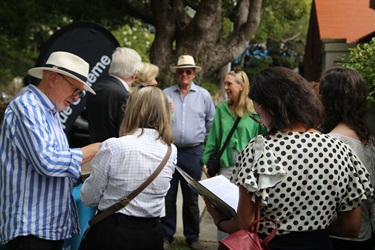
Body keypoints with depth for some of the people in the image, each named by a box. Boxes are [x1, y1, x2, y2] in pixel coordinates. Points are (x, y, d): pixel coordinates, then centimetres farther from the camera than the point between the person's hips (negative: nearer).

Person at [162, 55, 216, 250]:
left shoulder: (203, 95, 4)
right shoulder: (166, 94, 2)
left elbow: (211, 120, 12)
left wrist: (203, 137, 11)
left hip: (193, 152, 0)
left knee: (191, 197, 10)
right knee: (168, 196, 6)